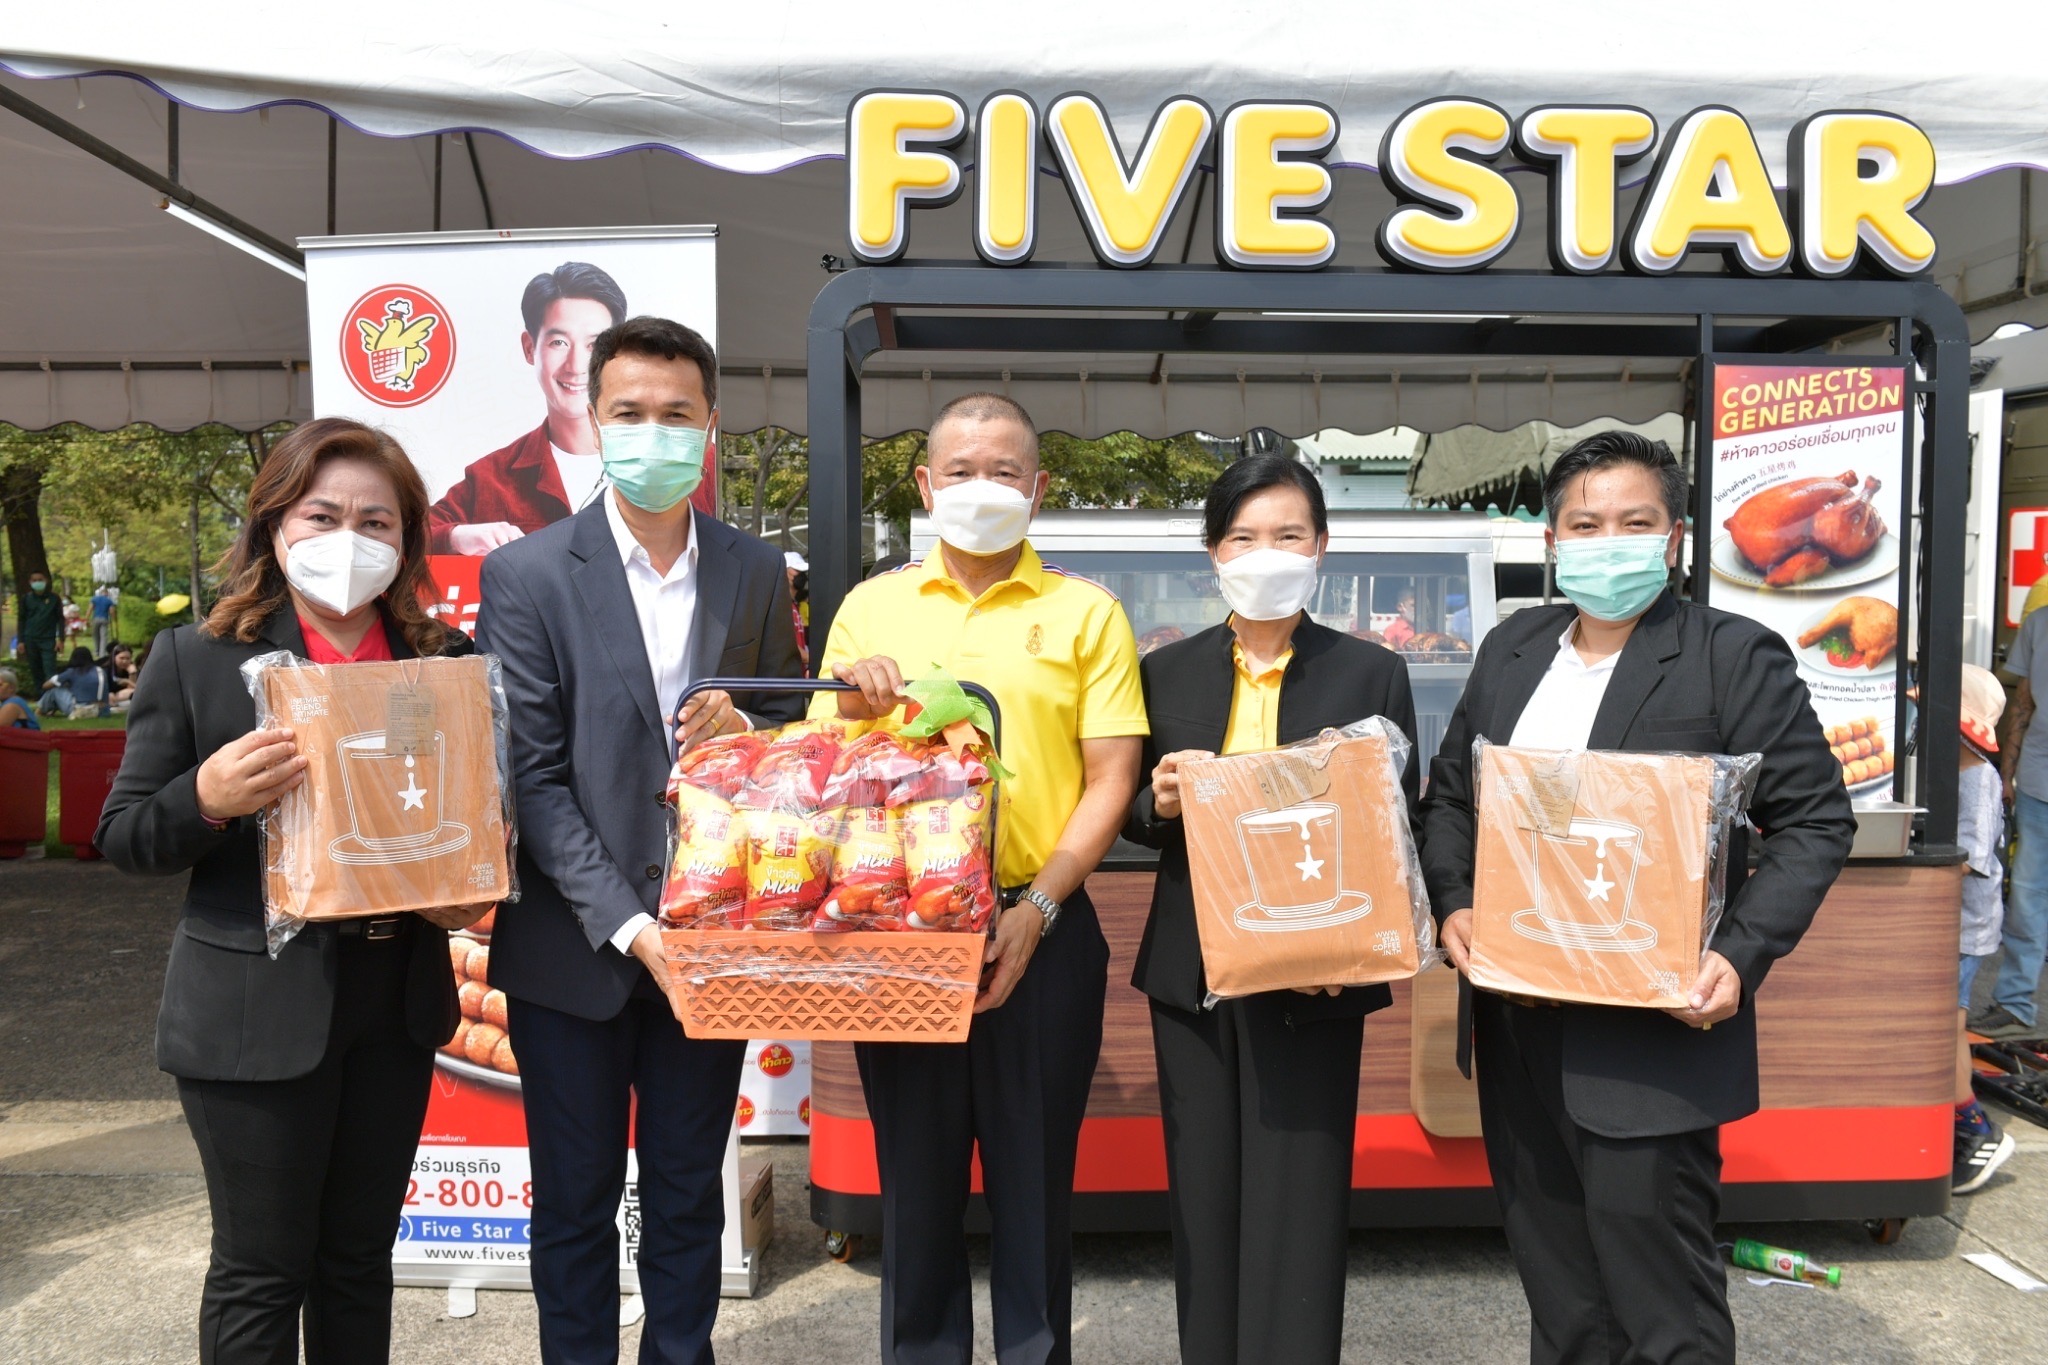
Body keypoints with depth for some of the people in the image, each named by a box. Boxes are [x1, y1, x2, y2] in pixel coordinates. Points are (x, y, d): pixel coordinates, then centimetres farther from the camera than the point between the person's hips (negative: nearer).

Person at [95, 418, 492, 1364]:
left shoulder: (445, 662, 4)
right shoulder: (196, 658, -4)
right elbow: (122, 838, -2)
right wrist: (207, 798, -23)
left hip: (397, 1008, 3)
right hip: (258, 1012, -3)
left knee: (360, 1257, 18)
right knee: (263, 1268, 9)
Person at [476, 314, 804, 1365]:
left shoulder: (755, 573, 3)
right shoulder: (527, 575, -7)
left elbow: (796, 730, 12)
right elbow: (531, 775, -11)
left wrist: (744, 729, -12)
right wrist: (627, 925, -18)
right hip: (575, 947, -2)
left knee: (688, 1199, 17)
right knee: (575, 1203, 15)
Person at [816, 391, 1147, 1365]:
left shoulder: (1086, 614, 2)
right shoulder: (869, 608, 8)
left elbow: (1110, 780, -3)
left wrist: (1036, 908, -14)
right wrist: (854, 708, -11)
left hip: (1040, 932, -1)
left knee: (1035, 1178, 10)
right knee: (915, 1175, 13)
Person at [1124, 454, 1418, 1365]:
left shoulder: (1372, 674, 1)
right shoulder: (1166, 673, 6)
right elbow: (1136, 819, 11)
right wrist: (1160, 803, -12)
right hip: (1193, 977, 2)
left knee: (1296, 1217, 1)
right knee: (1204, 1207, 11)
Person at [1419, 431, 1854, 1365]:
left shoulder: (1733, 655, -6)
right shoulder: (1512, 649, 10)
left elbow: (1815, 819, -6)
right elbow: (1447, 792, 14)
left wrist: (1743, 954, -18)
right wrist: (1451, 904, -3)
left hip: (1653, 1035, -5)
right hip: (1516, 1030, 6)